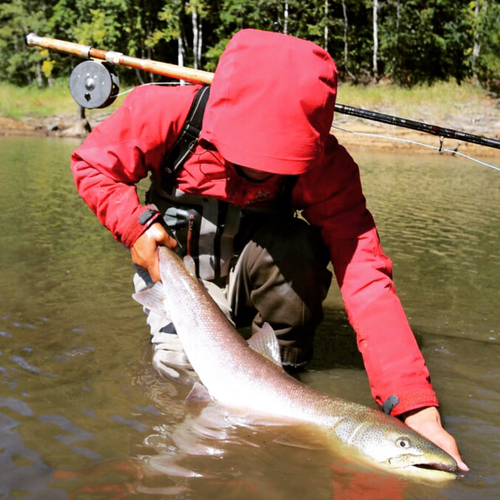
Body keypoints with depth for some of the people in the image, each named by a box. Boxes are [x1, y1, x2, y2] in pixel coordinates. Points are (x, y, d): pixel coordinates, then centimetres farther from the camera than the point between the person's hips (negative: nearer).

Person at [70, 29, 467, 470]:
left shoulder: (326, 167, -26)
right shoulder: (169, 113, -26)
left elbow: (365, 276, -33)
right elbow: (93, 163, -8)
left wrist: (416, 407, -42)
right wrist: (136, 225, -27)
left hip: (254, 276, 0)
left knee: (299, 248, -33)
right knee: (180, 363, -24)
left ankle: (282, 366, -7)